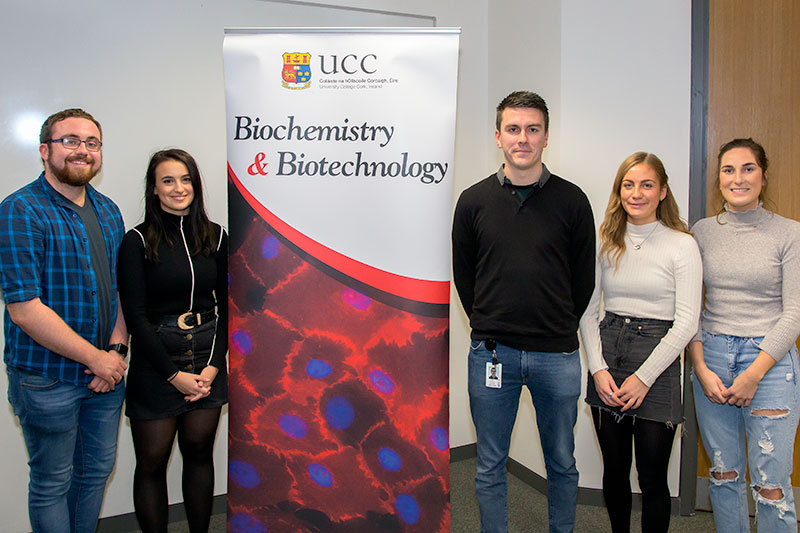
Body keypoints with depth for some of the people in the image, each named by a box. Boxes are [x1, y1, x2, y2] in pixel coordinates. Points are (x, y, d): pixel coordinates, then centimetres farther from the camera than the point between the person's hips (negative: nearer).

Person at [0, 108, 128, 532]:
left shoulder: (108, 211, 7)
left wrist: (117, 347, -6)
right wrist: (96, 358, -17)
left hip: (106, 370, 6)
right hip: (47, 380, -6)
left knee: (97, 470, 19)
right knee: (53, 484, 11)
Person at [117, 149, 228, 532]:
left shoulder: (215, 237, 4)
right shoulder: (138, 241, -5)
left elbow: (226, 308, 6)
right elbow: (136, 317, -8)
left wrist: (213, 365, -5)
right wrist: (174, 374, -11)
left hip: (208, 360, 3)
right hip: (156, 364, -3)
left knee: (199, 454, 15)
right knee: (152, 462, 8)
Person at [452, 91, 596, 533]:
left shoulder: (572, 201, 0)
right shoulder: (473, 201, 2)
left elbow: (584, 277, 7)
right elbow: (462, 274, 9)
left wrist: (558, 328, 8)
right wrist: (489, 325, 8)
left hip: (557, 355, 0)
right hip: (491, 352, 0)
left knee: (562, 463, 16)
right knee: (490, 466, 12)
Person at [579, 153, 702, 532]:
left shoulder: (682, 245, -4)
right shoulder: (606, 242, 6)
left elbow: (686, 323, -8)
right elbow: (588, 311, 6)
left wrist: (644, 377, -11)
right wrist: (598, 368, -6)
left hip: (657, 356, -3)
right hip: (607, 354, 3)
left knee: (652, 478, 4)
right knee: (614, 469, 14)